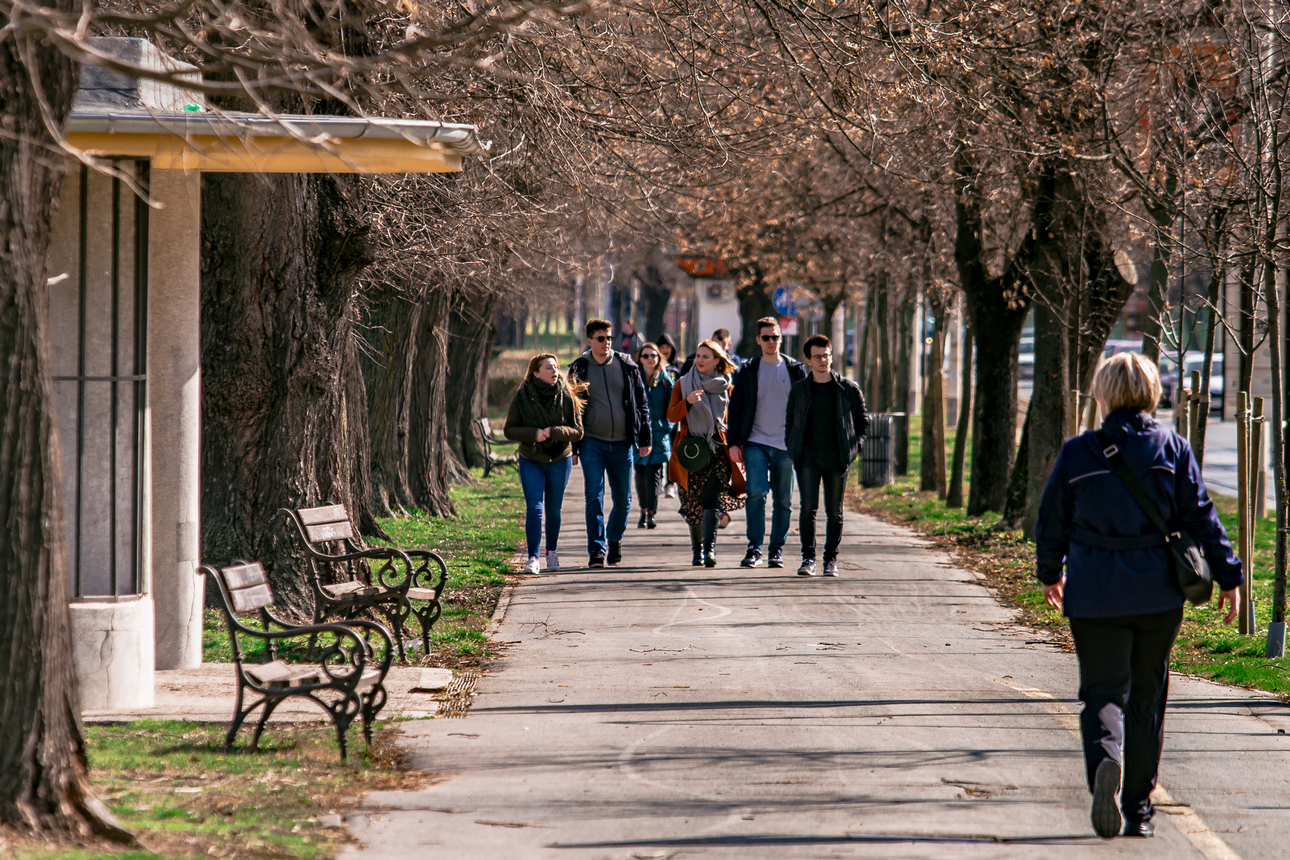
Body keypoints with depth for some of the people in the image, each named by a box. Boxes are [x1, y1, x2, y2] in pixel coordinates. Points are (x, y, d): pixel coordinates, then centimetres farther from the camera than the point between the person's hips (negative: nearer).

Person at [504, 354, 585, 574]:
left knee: (553, 509, 11)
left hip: (560, 460, 1)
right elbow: (509, 430, -4)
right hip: (531, 461, -1)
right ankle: (533, 558, -13)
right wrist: (533, 434, -21)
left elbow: (578, 431, -5)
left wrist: (554, 432, -23)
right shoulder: (522, 398, -6)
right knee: (534, 508, -12)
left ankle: (551, 552, 30)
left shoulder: (567, 397, -6)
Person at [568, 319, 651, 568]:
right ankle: (597, 549, -9)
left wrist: (645, 438, 4)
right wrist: (572, 447, 1)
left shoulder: (627, 366, 5)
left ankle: (615, 539, 32)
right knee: (594, 496, -10)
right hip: (592, 442, -2)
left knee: (623, 499, 8)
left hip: (622, 442, 2)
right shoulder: (579, 369, 2)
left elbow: (641, 403, 9)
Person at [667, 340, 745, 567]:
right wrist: (687, 402, -21)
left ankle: (709, 548, -25)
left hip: (717, 448, -1)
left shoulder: (725, 386, 9)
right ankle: (697, 550, 19)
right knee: (693, 504, 3)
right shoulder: (683, 384, 7)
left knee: (712, 498, -19)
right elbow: (671, 415, -3)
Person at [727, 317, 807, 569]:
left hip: (786, 445, 1)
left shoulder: (795, 370, 6)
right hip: (756, 442, -1)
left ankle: (777, 550, 14)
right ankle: (754, 548, -11)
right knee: (756, 493, -16)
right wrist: (733, 442, 1)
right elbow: (735, 408, 8)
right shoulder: (748, 370, 7)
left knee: (783, 500, 4)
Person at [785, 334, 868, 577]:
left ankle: (831, 559, 13)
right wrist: (792, 448, 4)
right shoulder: (798, 390, 7)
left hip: (836, 456, 0)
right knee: (808, 507, -11)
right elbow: (789, 421, 16)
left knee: (834, 511, 5)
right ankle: (808, 558, -10)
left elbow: (862, 420, 12)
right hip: (808, 456, 0)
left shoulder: (848, 389, 4)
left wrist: (855, 445, 0)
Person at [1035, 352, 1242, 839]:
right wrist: (1228, 575, 9)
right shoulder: (1173, 450, 0)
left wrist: (1049, 574, 23)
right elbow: (1202, 518, 0)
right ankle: (1138, 807, 15)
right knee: (1146, 696, 12)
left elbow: (1051, 522, 6)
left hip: (1094, 595, -1)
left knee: (1103, 691, 1)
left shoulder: (1077, 453, -2)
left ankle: (1104, 762, -30)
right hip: (1159, 593, 2)